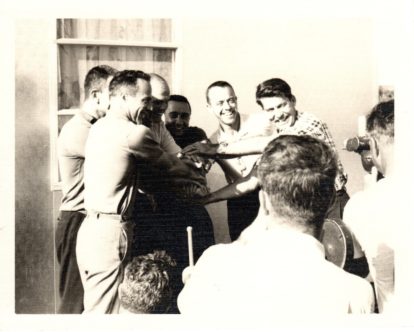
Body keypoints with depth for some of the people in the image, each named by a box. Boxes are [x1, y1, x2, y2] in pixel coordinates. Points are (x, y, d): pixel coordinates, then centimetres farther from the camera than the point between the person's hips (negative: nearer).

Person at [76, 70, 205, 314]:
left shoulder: (98, 128, 13)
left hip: (91, 228, 9)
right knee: (106, 311, -2)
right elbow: (168, 165, 2)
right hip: (112, 232, -9)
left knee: (93, 308, 14)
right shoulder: (135, 133, -13)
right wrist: (198, 177, 20)